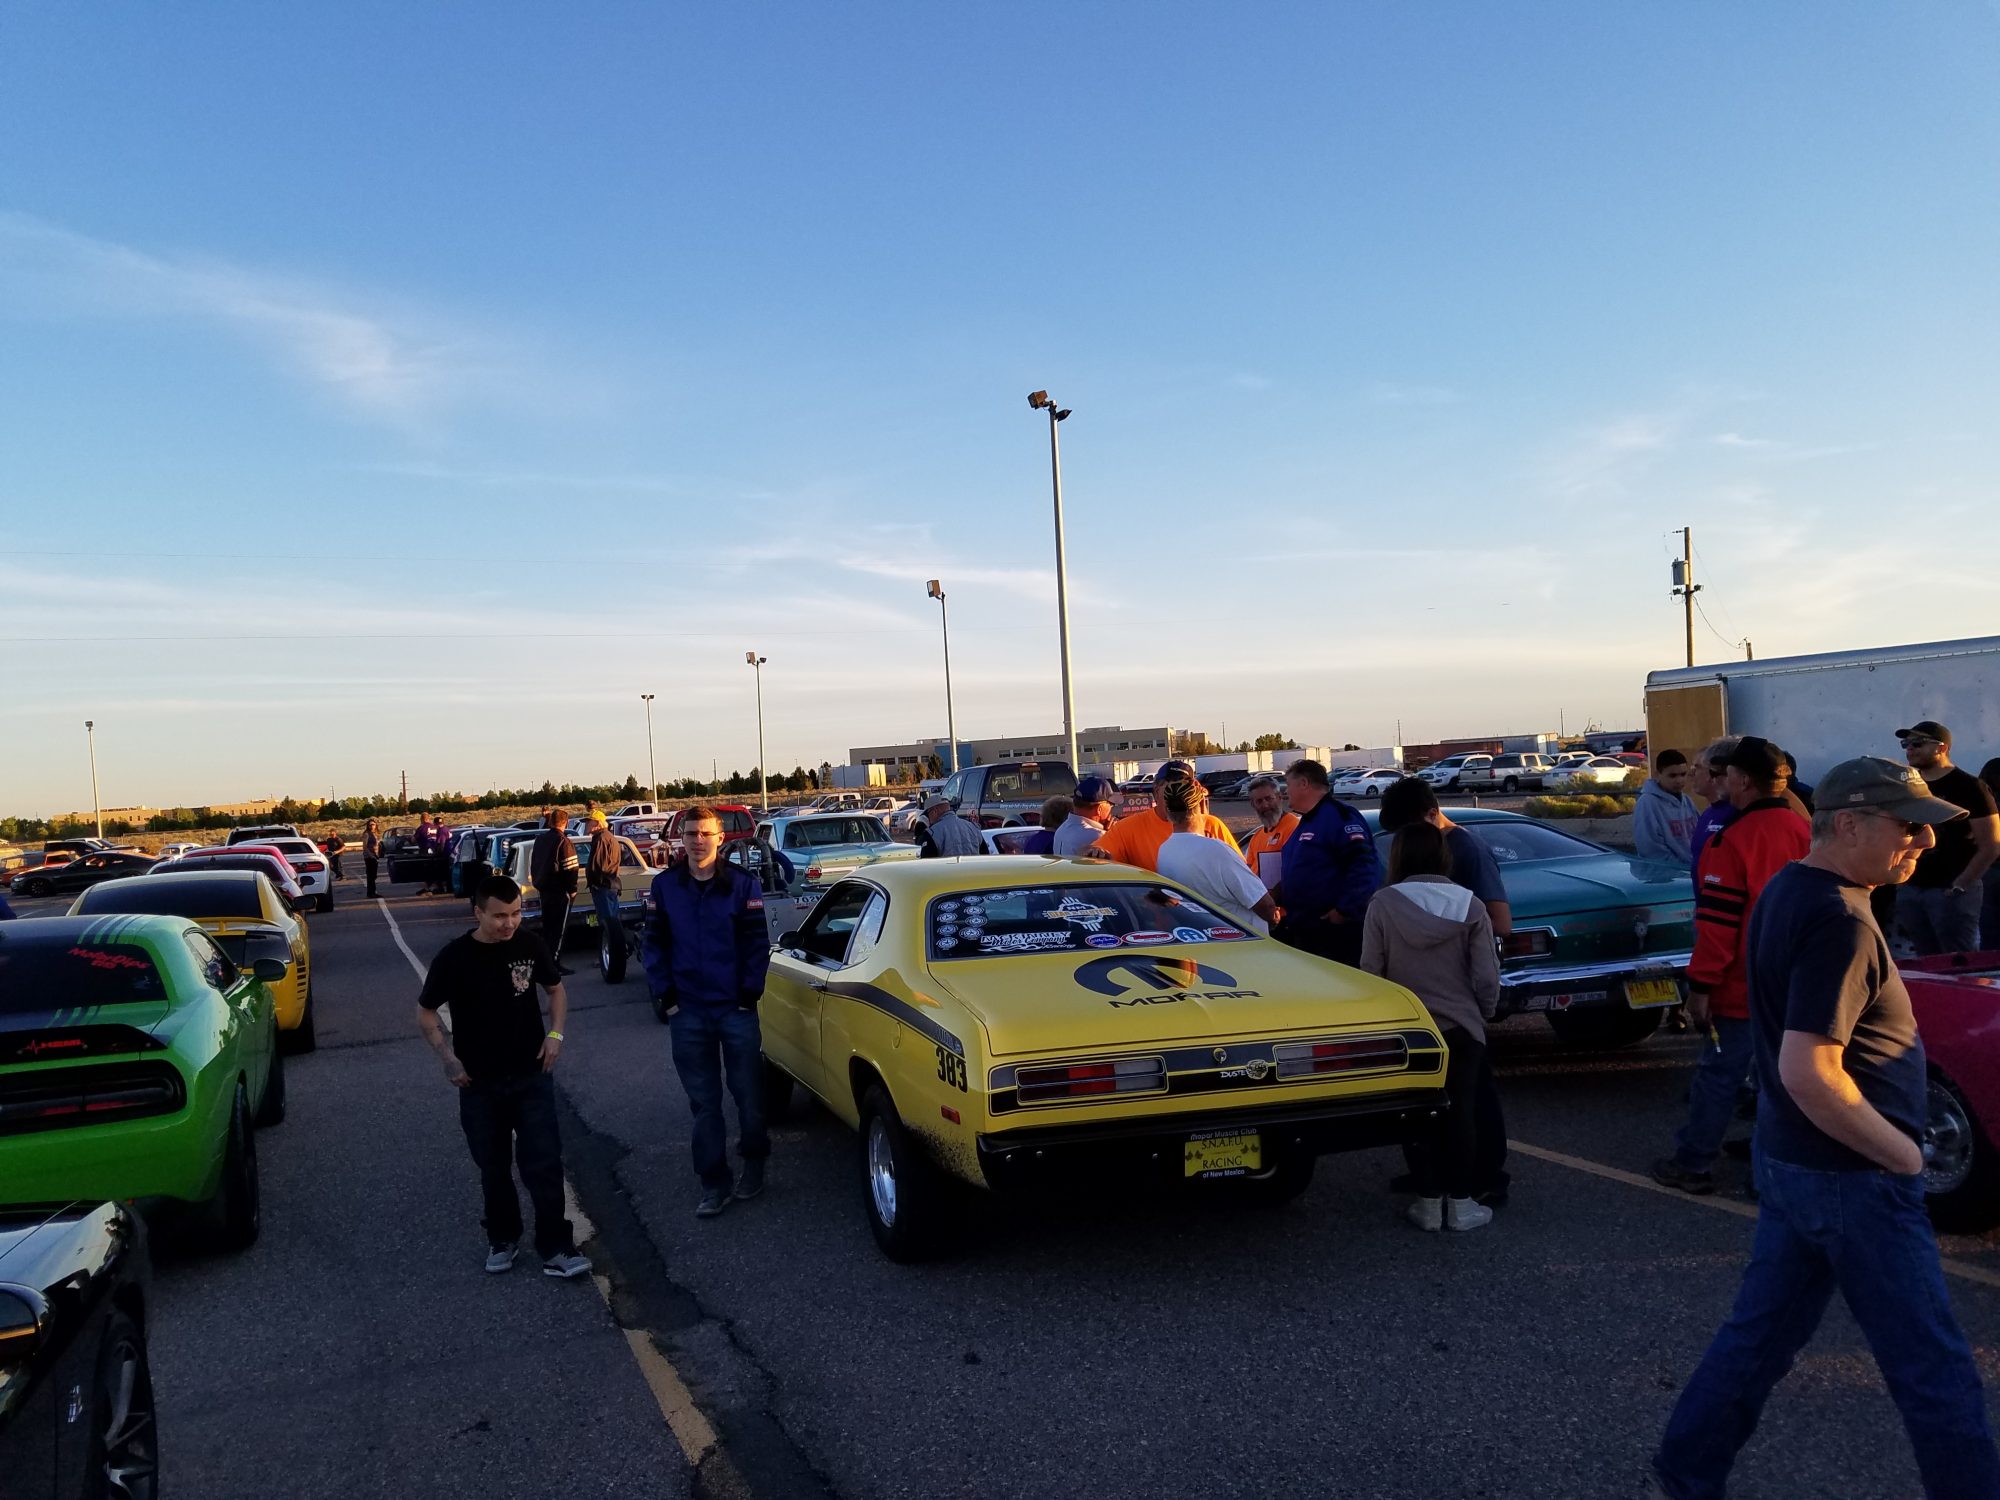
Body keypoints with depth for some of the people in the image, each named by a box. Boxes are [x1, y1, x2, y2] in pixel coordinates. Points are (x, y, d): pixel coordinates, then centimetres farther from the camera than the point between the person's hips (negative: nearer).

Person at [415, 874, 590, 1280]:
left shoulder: (530, 945, -6)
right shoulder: (454, 957, -12)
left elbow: (556, 989, 10)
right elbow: (426, 1014, 0)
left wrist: (555, 1033, -5)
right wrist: (448, 1058, -11)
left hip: (532, 1077, 1)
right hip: (480, 1083, 0)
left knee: (544, 1164, -3)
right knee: (494, 1168, 13)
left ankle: (556, 1249, 4)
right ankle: (502, 1239, 32)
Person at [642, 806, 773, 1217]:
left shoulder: (742, 884, -4)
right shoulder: (665, 886, 2)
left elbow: (758, 944, -3)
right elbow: (655, 945, 5)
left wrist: (750, 994, -7)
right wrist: (665, 996, -1)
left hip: (737, 1009, -2)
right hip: (689, 1013, 2)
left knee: (749, 1093, 8)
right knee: (703, 1101, 7)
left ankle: (753, 1166, 28)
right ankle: (714, 1184, 16)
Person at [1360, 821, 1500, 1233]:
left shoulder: (1383, 904, -10)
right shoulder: (1469, 905, -7)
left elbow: (1371, 969, -8)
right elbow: (1487, 977, -6)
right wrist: (1483, 1014, 12)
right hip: (1461, 1026, 1)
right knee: (1460, 1114, 11)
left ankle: (1428, 1203, 13)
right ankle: (1461, 1204, 14)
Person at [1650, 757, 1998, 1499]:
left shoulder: (1786, 889, 6)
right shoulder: (1840, 922, -24)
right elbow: (1810, 1074, -28)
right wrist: (1905, 1155, -17)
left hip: (1786, 1156, 10)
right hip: (1850, 1175, -10)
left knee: (1761, 1332, 18)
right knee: (1932, 1369, 5)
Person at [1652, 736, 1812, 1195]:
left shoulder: (1733, 840, -18)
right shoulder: (1804, 833, 4)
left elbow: (1718, 922, -19)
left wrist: (1700, 985, -13)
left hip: (1743, 989, -7)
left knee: (1718, 1074, 2)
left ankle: (1693, 1163, 9)